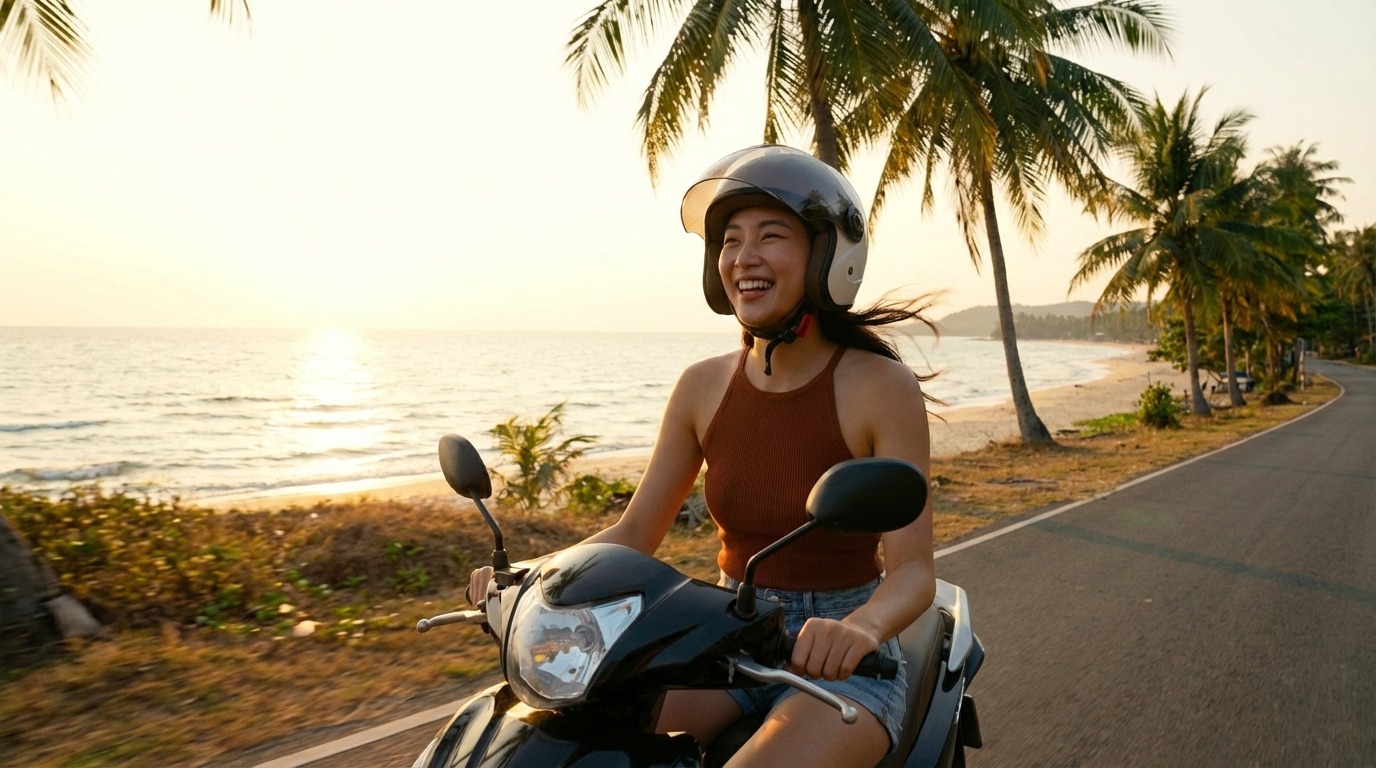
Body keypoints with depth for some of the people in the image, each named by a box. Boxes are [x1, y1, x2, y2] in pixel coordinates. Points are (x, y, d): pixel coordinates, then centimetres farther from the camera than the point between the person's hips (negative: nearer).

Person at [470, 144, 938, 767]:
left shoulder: (883, 387, -14)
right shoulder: (703, 386, -1)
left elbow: (913, 569, -16)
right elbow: (636, 532, 2)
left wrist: (861, 628, -37)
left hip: (840, 664, -3)